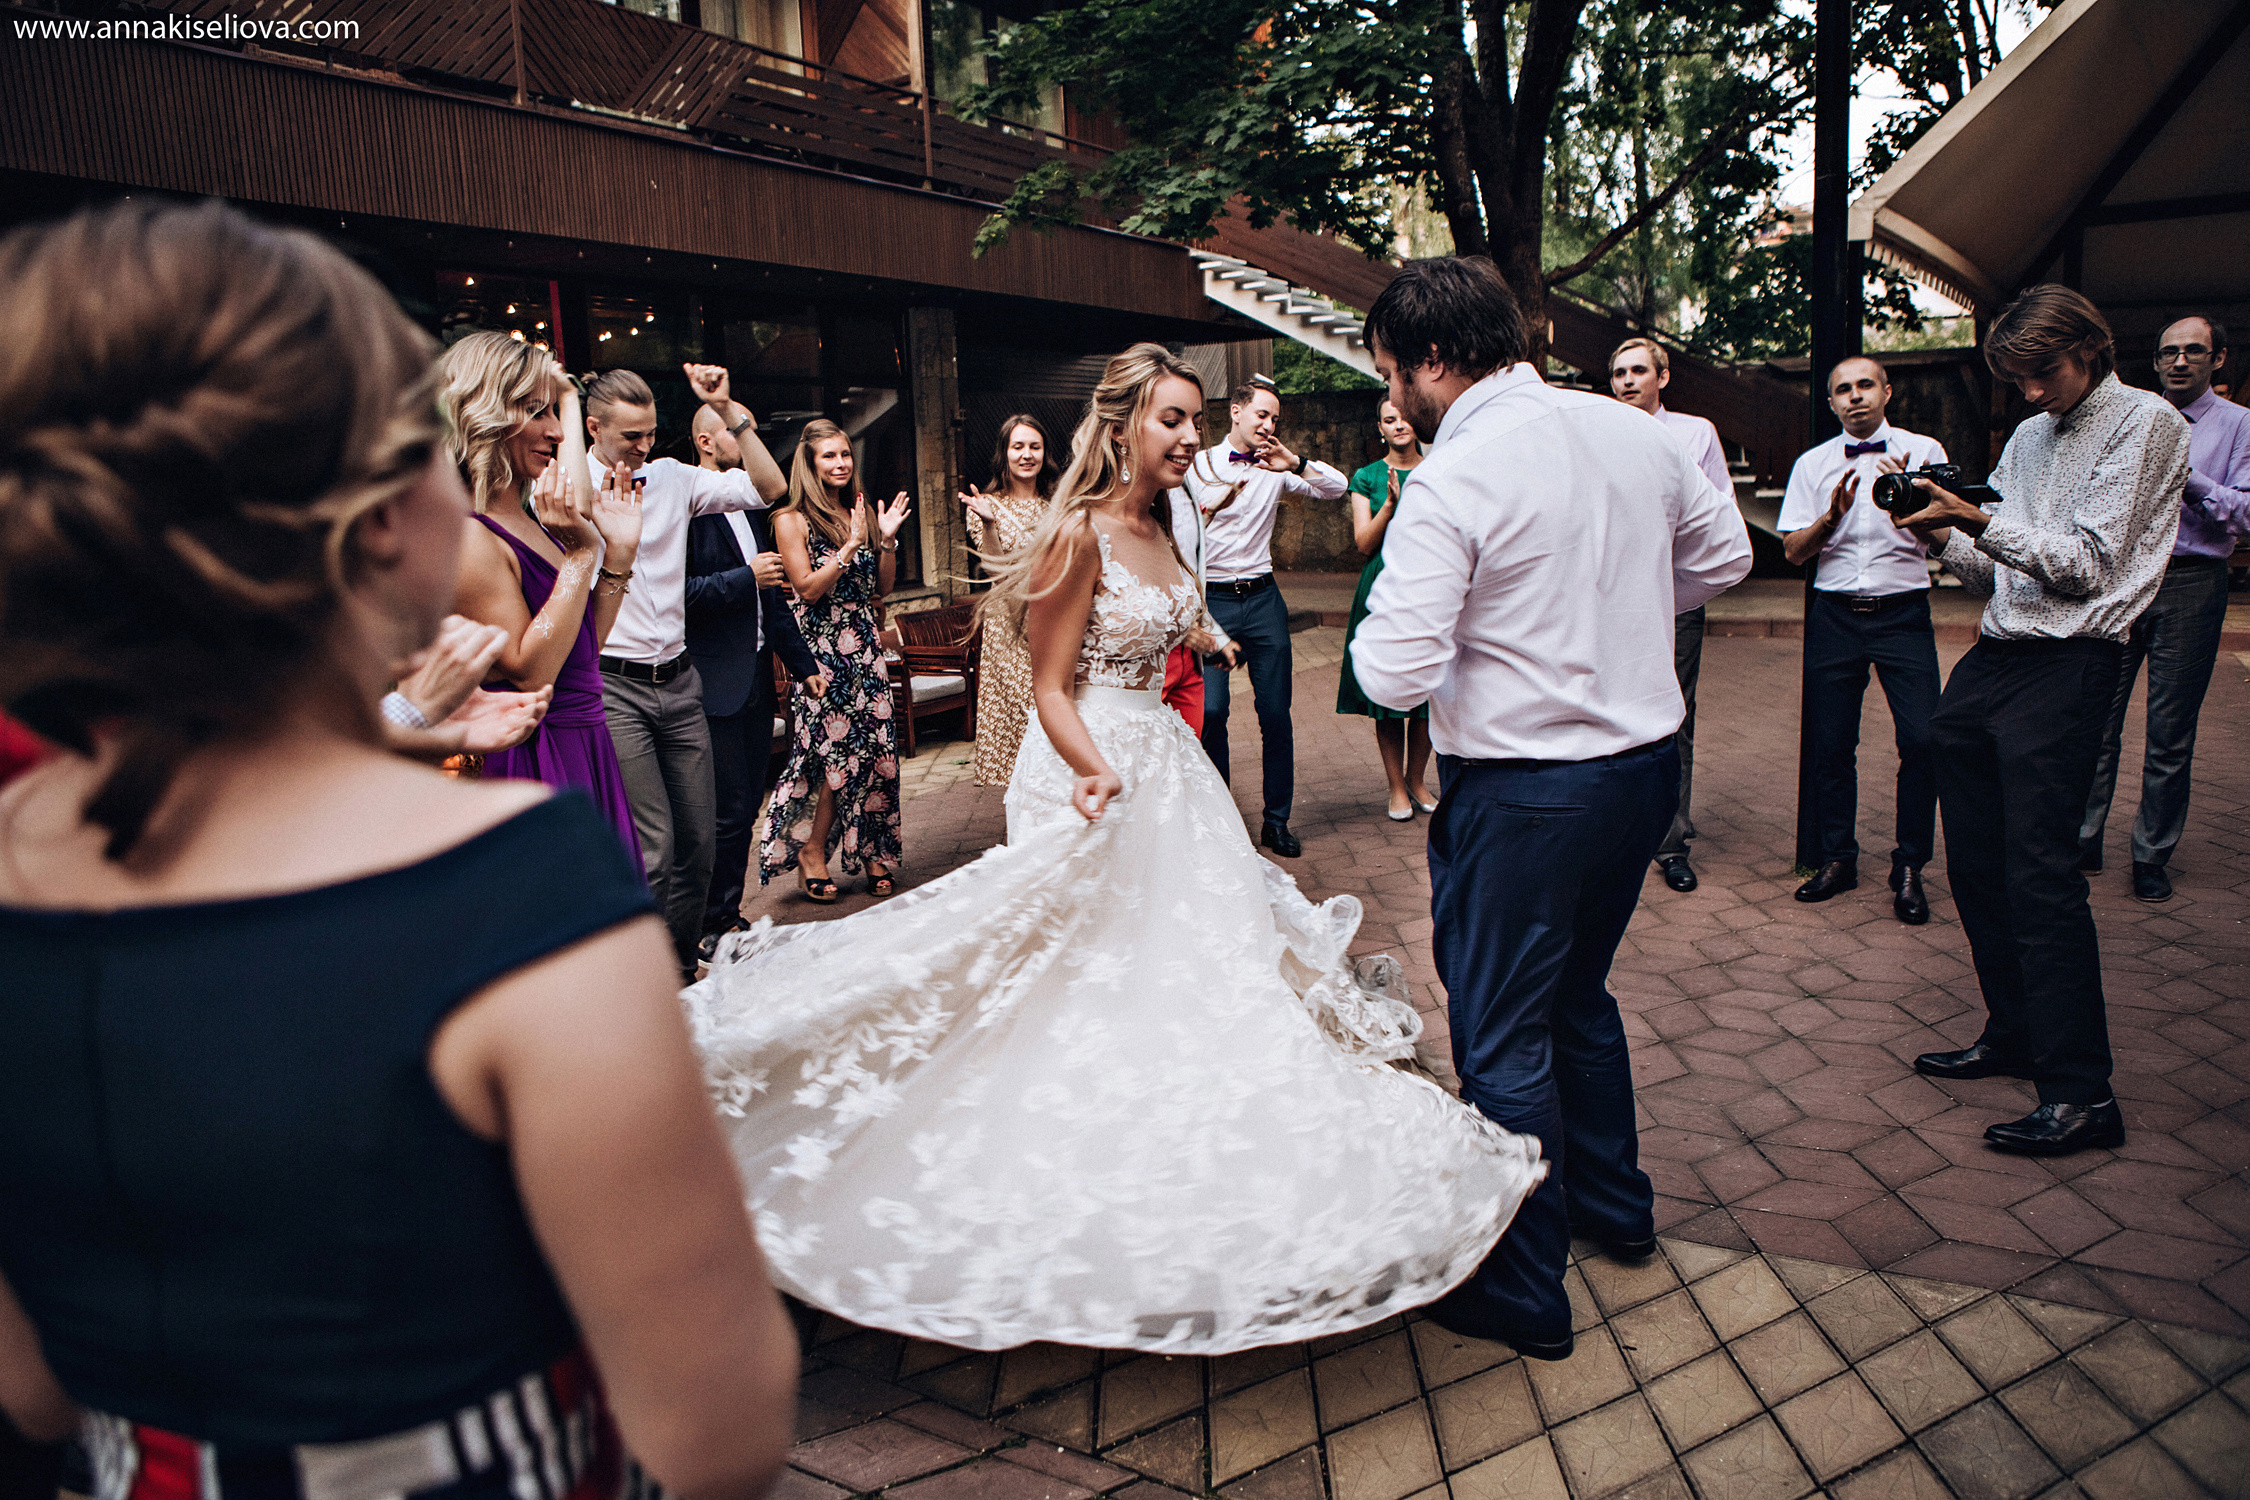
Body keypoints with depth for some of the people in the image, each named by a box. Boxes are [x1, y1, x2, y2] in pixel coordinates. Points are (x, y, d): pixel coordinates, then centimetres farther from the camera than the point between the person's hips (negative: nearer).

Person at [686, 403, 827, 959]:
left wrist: (802, 663, 22)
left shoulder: (752, 508, 17)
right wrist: (745, 578, -17)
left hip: (757, 675, 8)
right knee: (727, 811, -2)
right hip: (716, 681, -8)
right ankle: (714, 926, 13)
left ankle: (729, 915, 24)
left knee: (746, 806, 12)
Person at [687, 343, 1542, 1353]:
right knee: (1084, 980, 0)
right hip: (1090, 772, -9)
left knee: (1185, 966, 15)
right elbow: (1051, 690, -19)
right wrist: (1103, 774, -31)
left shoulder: (1158, 531, 8)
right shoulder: (1080, 535, -17)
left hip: (1162, 766, 9)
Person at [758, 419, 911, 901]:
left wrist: (887, 539, 0)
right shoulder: (792, 520, -4)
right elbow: (808, 588, -13)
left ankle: (872, 852, 13)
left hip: (866, 644, 6)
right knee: (840, 751, -5)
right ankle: (811, 852, 10)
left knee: (875, 749, 3)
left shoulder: (859, 512, 13)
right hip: (823, 648, -5)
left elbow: (883, 586, 14)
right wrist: (851, 544, -16)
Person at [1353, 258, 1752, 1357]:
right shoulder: (1632, 432, 2)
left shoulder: (1450, 481, -20)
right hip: (1647, 760, 8)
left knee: (1502, 1040, 7)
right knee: (1577, 996, 27)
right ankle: (1614, 1207, 45)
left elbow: (1393, 674, -23)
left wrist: (1384, 611, -2)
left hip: (1524, 793, -8)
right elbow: (1723, 554, 16)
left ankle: (1523, 1295, 22)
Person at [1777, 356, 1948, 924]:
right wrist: (1832, 515, -12)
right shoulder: (1812, 464, 10)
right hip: (1834, 615, 2)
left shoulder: (1924, 451, 6)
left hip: (1903, 614, -2)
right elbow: (1793, 551, 5)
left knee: (1922, 738, -12)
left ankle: (1909, 867, 3)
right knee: (1830, 743, 3)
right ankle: (1837, 859, 18)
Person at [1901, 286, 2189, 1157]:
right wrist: (1944, 538, -1)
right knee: (1975, 865, 9)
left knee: (2040, 874, -12)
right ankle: (2015, 1036, 23)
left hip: (2066, 667, -7)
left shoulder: (2144, 423, 0)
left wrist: (1979, 520, -15)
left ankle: (2081, 1092, -6)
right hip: (1991, 659, 8)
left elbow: (2089, 565, -9)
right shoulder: (2029, 436, 20)